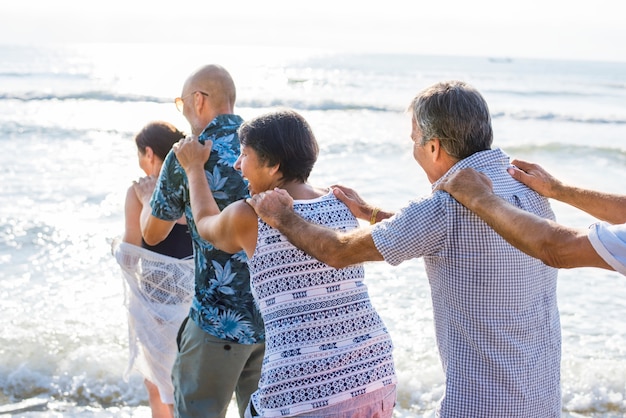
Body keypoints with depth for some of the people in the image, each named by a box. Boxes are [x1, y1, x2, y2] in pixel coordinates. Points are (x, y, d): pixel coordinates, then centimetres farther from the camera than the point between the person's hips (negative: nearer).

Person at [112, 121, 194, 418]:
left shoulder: (140, 192, -12)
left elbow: (131, 255, -10)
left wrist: (117, 247, 11)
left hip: (157, 296, -4)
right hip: (194, 295, 4)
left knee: (157, 385, 10)